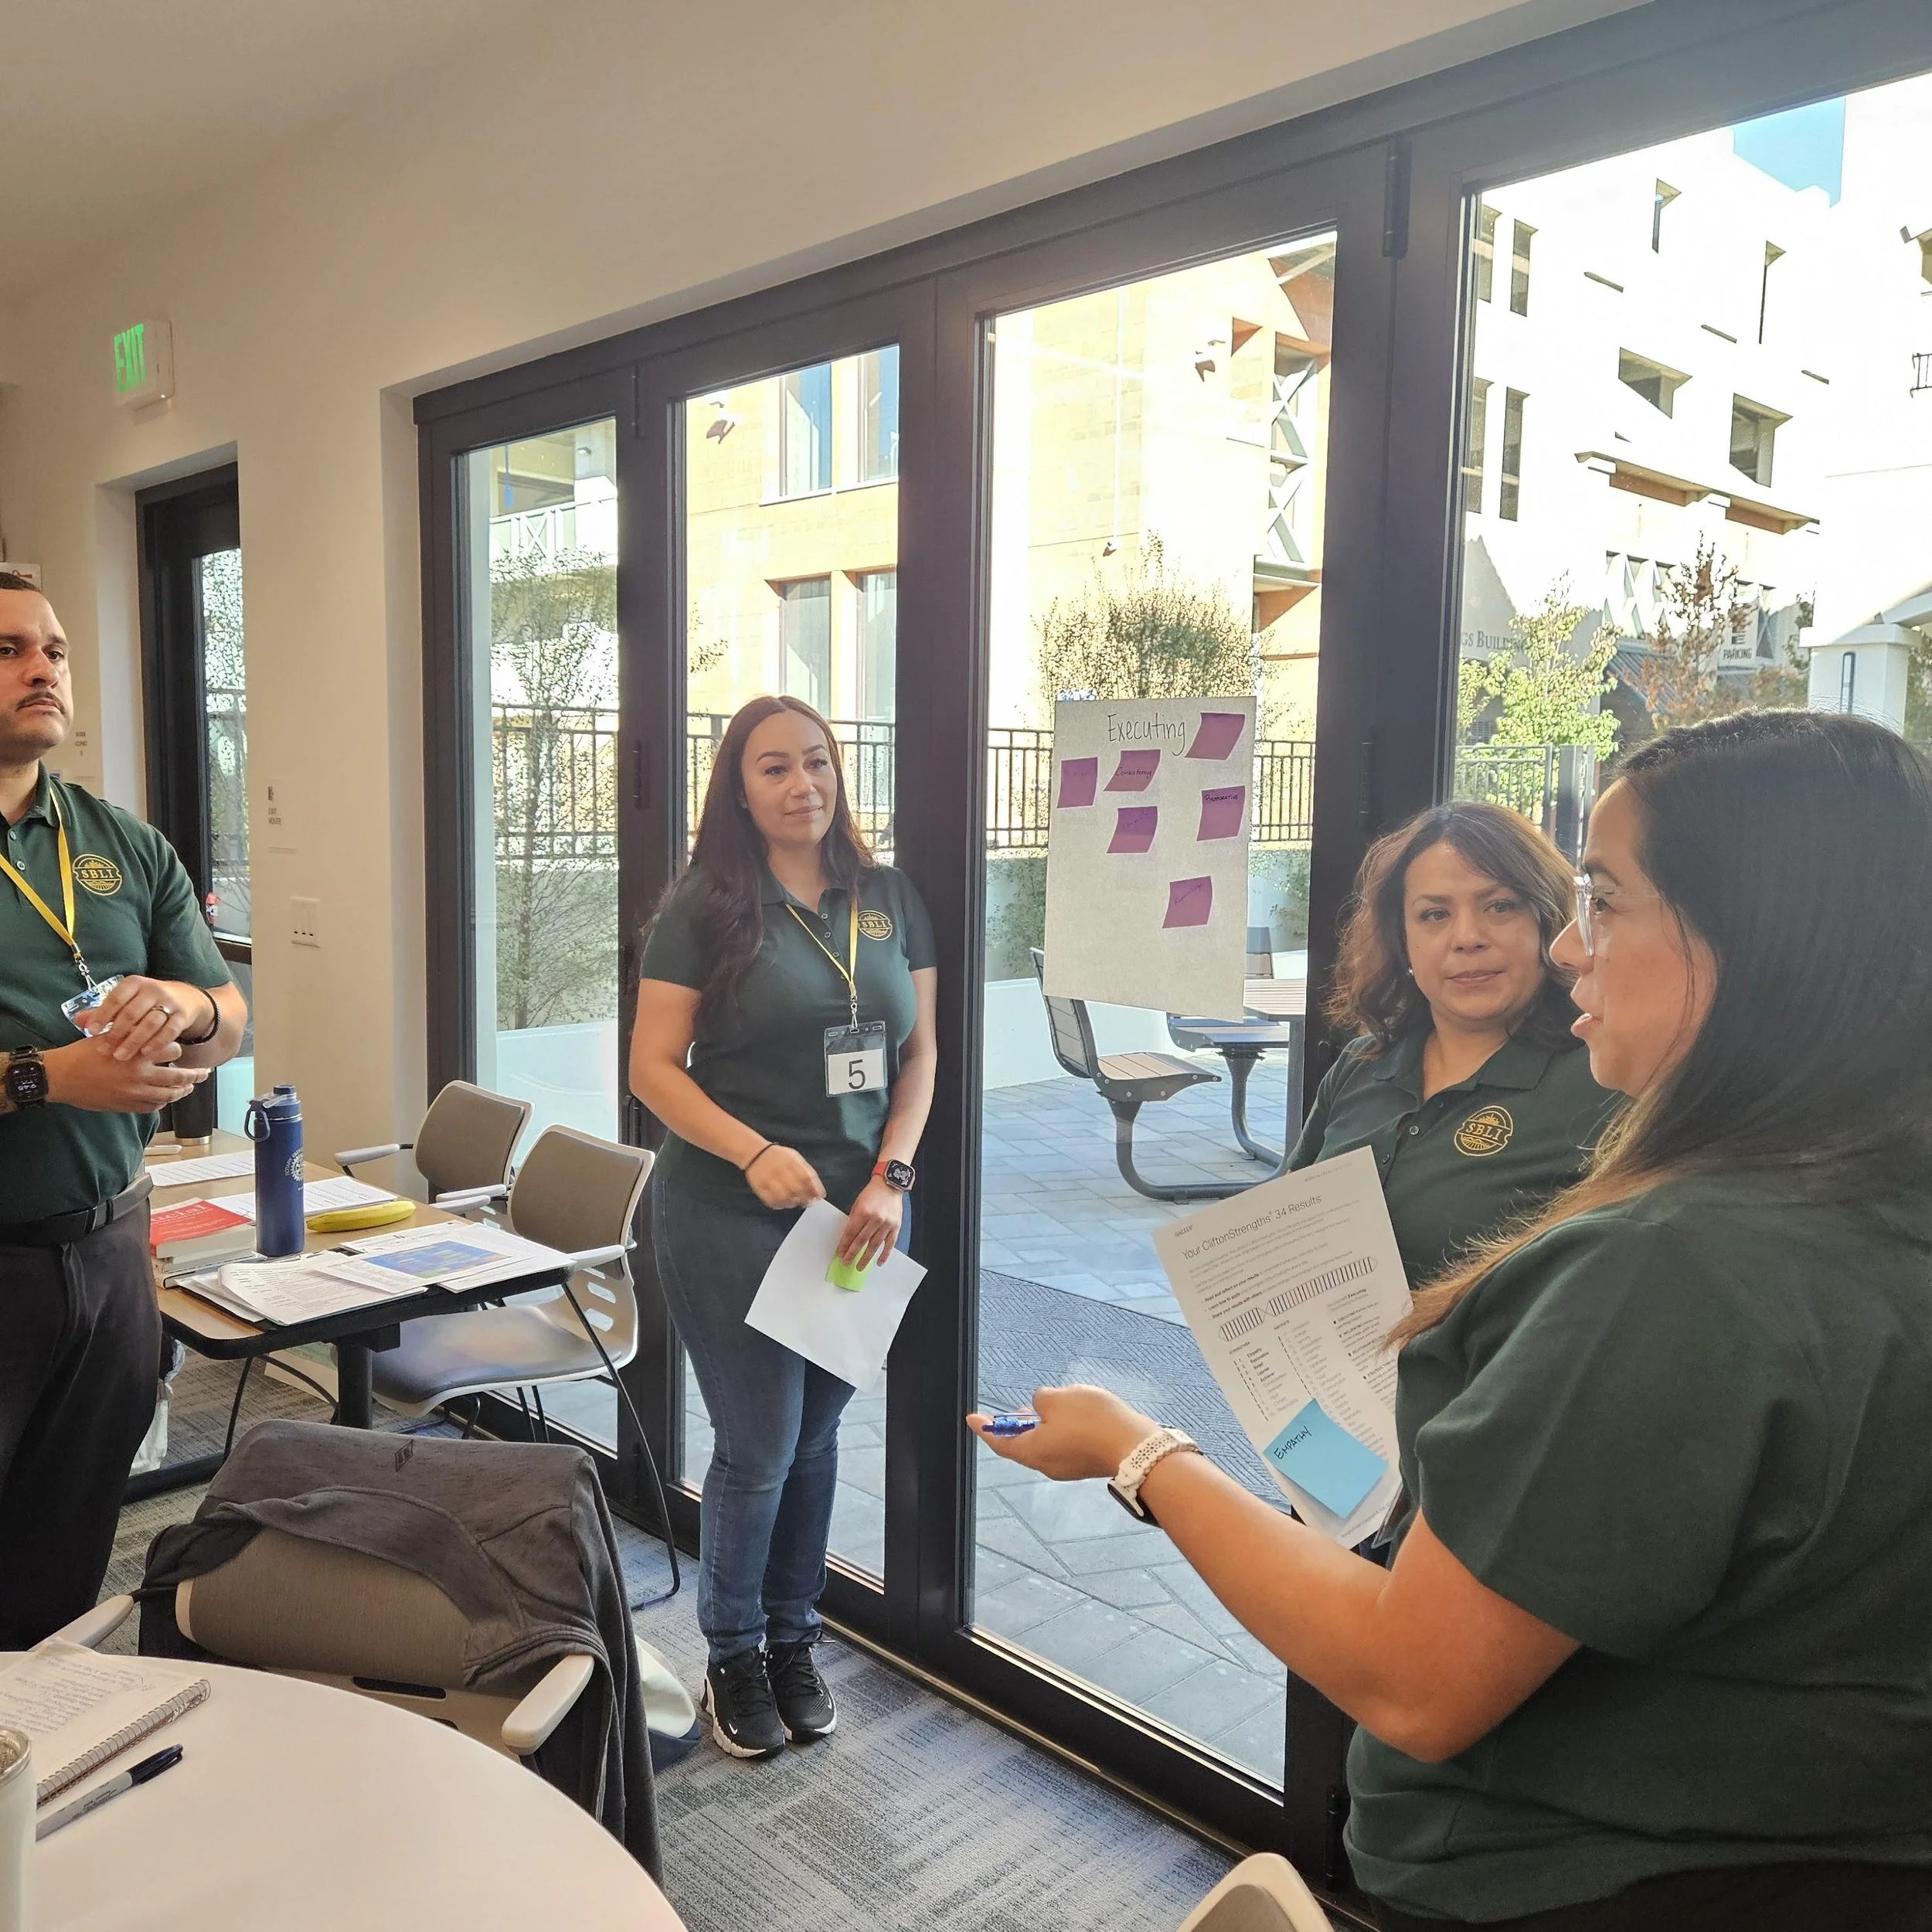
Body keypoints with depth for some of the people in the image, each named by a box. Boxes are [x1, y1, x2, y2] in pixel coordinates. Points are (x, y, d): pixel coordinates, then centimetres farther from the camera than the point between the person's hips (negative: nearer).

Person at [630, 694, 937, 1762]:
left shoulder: (889, 898, 4)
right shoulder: (704, 907, -7)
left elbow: (920, 1050, 6)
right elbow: (653, 1067, -8)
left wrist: (891, 1176, -6)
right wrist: (755, 1153, -22)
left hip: (860, 1215, 4)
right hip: (733, 1220, -4)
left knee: (816, 1438, 16)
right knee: (758, 1448, 5)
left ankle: (792, 1640, 36)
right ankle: (733, 1658, 30)